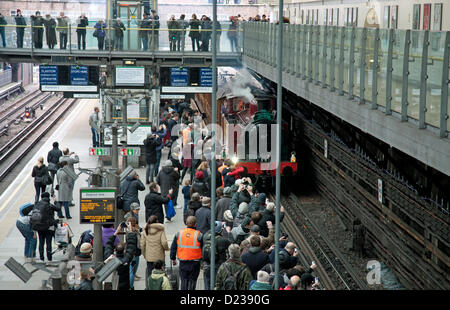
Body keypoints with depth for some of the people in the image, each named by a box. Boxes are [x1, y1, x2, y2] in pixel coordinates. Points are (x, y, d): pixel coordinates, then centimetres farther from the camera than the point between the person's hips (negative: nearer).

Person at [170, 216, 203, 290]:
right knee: (192, 281, 7)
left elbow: (173, 248, 5)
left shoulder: (179, 234, -1)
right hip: (194, 263, -2)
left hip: (183, 262, 2)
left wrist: (173, 259, 15)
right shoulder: (199, 235, -9)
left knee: (183, 280, 12)